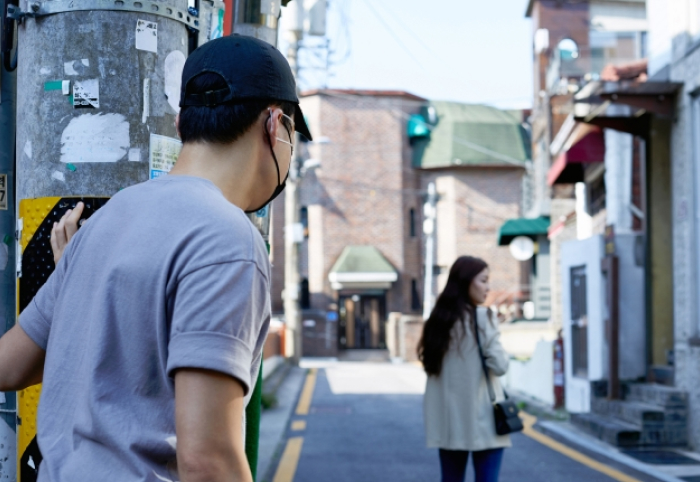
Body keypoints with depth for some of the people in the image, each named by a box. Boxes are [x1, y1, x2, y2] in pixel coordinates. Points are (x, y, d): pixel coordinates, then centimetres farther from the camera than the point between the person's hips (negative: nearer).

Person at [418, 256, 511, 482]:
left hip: (448, 418, 6)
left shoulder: (438, 319, 10)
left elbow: (430, 364, 13)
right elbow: (500, 366, -10)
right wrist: (501, 356, 9)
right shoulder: (480, 317, -9)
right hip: (481, 417, -6)